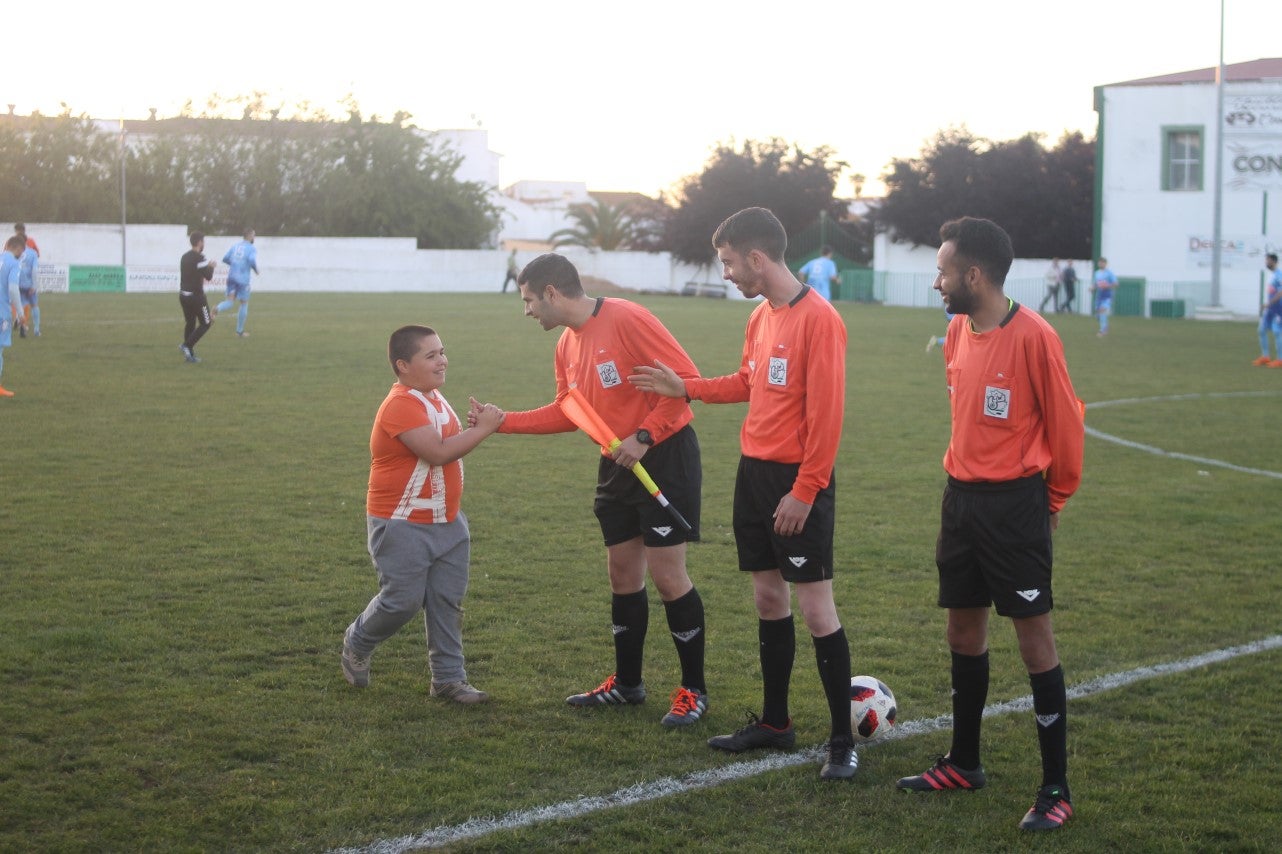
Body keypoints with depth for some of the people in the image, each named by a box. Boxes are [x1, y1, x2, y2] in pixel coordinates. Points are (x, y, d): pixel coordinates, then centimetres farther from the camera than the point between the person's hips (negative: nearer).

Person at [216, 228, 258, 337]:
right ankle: (239, 331, 18)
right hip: (243, 279, -4)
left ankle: (217, 309, -31)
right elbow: (252, 260, -23)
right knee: (244, 304, 12)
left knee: (230, 302, 5)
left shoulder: (235, 245, 11)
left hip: (231, 277, 4)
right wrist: (256, 270, -3)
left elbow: (225, 259, 11)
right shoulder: (252, 248, -5)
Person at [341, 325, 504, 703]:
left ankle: (449, 677, 15)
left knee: (447, 602, 8)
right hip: (402, 526, -9)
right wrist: (483, 428, -21)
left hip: (448, 523, 9)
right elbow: (438, 452, -28)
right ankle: (356, 645, 25)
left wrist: (477, 425, 4)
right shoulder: (401, 406, -21)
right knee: (403, 600, -1)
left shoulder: (435, 398, 10)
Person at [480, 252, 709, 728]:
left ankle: (694, 691, 5)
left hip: (665, 457, -8)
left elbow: (686, 377, -21)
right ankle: (626, 684, 25)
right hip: (617, 466, 9)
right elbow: (567, 414, 17)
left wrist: (644, 436, -22)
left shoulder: (625, 319, -18)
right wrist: (504, 422, 10)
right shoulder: (567, 345, 9)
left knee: (667, 575, -7)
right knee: (623, 574, 12)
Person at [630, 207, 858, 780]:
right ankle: (774, 723, 25)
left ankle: (842, 742, 4)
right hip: (754, 472, 8)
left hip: (798, 483, -8)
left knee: (816, 609, -5)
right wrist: (684, 388, 17)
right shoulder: (761, 316, 10)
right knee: (767, 598, 14)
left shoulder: (818, 320, -17)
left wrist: (804, 491, -19)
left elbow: (825, 413, -19)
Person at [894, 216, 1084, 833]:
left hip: (1015, 504, -7)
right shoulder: (958, 333, 7)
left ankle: (1056, 788, 4)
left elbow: (1065, 425, -9)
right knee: (964, 629, 14)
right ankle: (963, 763, 29)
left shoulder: (1033, 337, -17)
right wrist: (964, 480, 17)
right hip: (962, 498, 8)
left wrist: (1051, 499, 2)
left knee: (1033, 635, -3)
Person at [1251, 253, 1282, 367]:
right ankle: (1264, 356, 16)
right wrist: (1264, 306, 21)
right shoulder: (1270, 274, 14)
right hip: (1268, 308, 9)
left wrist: (1269, 303, -25)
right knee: (1262, 330, 7)